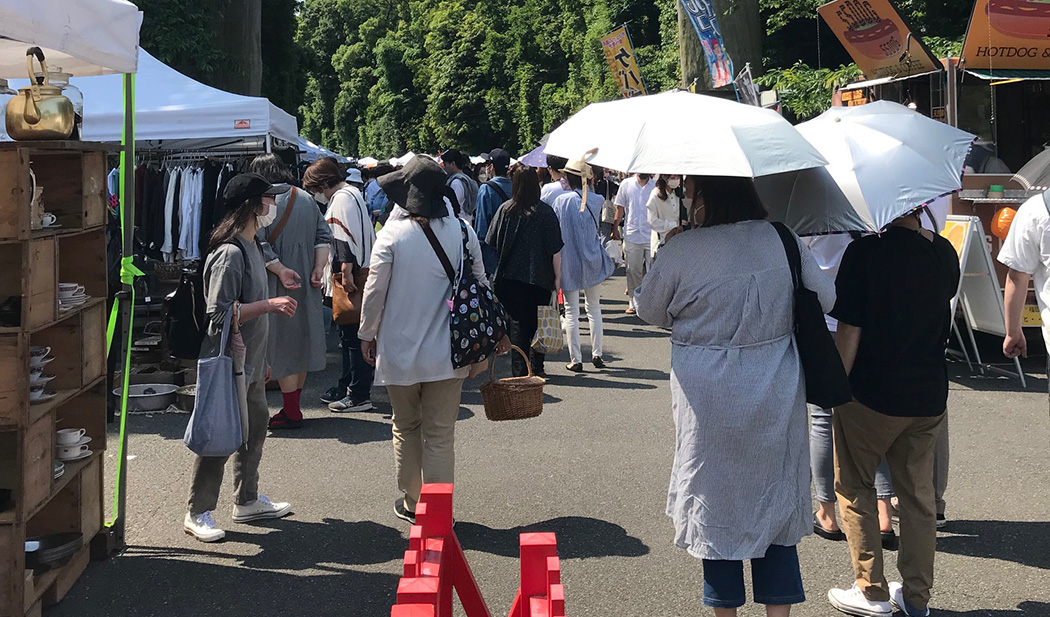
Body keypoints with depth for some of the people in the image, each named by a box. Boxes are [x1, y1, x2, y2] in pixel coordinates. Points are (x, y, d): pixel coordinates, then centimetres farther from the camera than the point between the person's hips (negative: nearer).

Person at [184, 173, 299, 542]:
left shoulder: (251, 247, 13)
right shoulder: (230, 253, -19)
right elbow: (219, 312, -25)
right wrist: (270, 305, -23)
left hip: (249, 364, 10)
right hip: (228, 364, -10)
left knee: (255, 427, 18)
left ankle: (248, 501, 32)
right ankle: (198, 514, 10)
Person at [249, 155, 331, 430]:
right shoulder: (307, 199, 9)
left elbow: (258, 243, -20)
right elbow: (324, 236, 3)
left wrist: (279, 269, -21)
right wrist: (318, 268, -3)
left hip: (277, 286, -6)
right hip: (306, 284, 6)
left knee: (283, 346, 1)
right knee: (301, 341, 14)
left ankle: (291, 412, 5)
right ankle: (293, 405, 24)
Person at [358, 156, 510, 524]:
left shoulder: (393, 234, -12)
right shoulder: (461, 231, -4)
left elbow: (375, 291, -7)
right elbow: (480, 284, 4)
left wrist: (367, 334, 9)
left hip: (399, 352, -1)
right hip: (446, 353, 1)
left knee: (406, 428, 18)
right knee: (440, 435, 7)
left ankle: (411, 503, 27)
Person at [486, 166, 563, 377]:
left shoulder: (505, 210, -3)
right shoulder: (546, 212, -7)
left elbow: (492, 244, 3)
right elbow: (555, 249, -7)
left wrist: (497, 271, 16)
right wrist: (557, 277, 0)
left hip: (512, 275, 1)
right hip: (541, 278, 0)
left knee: (518, 322, 4)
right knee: (538, 322, 12)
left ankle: (520, 371, -1)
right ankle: (537, 367, 19)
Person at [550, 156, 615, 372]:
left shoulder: (562, 201, -8)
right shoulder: (596, 200, -2)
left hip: (569, 262, -2)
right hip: (592, 261, 2)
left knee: (571, 311, 3)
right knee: (594, 308, 15)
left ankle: (575, 359, 3)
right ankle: (597, 354, 15)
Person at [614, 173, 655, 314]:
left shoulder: (656, 186, 1)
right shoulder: (626, 184, 5)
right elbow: (620, 208, 10)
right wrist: (615, 228, 6)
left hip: (652, 236, -1)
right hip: (632, 235, 1)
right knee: (633, 271, 7)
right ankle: (633, 302, 16)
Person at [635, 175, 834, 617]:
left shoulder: (681, 251, -15)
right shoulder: (782, 239, -4)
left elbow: (648, 309, 0)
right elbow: (826, 299, 6)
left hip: (710, 402, -3)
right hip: (776, 398, 3)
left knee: (715, 503, 13)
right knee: (775, 501, 16)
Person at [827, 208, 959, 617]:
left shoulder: (866, 250, -17)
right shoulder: (945, 254, 0)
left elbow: (849, 330, -16)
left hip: (872, 395, -5)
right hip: (929, 395, 5)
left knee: (854, 487, 13)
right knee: (918, 492, 16)